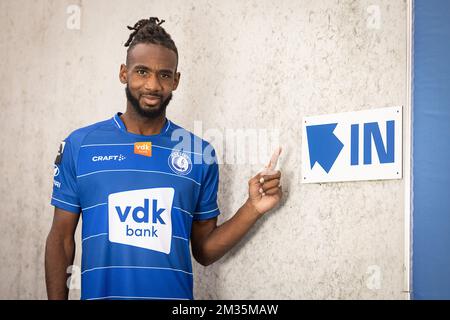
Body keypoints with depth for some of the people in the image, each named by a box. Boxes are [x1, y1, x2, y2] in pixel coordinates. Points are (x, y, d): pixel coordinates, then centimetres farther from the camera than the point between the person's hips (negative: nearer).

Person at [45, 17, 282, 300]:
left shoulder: (200, 153, 0)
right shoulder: (80, 145, -2)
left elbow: (204, 252, 4)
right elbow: (61, 239, 1)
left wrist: (253, 208, -9)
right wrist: (56, 299, -4)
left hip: (176, 297, 1)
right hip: (100, 293, -1)